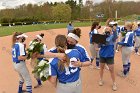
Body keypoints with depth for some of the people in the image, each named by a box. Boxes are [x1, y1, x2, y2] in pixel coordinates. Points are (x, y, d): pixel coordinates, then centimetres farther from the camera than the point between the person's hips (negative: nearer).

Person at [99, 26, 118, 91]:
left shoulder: (112, 37, -6)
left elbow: (115, 37, -30)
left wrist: (114, 30, -46)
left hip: (110, 56, -3)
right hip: (102, 55, 3)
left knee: (111, 70, 2)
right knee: (101, 68, 17)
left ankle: (114, 83, 16)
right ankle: (101, 80, 36)